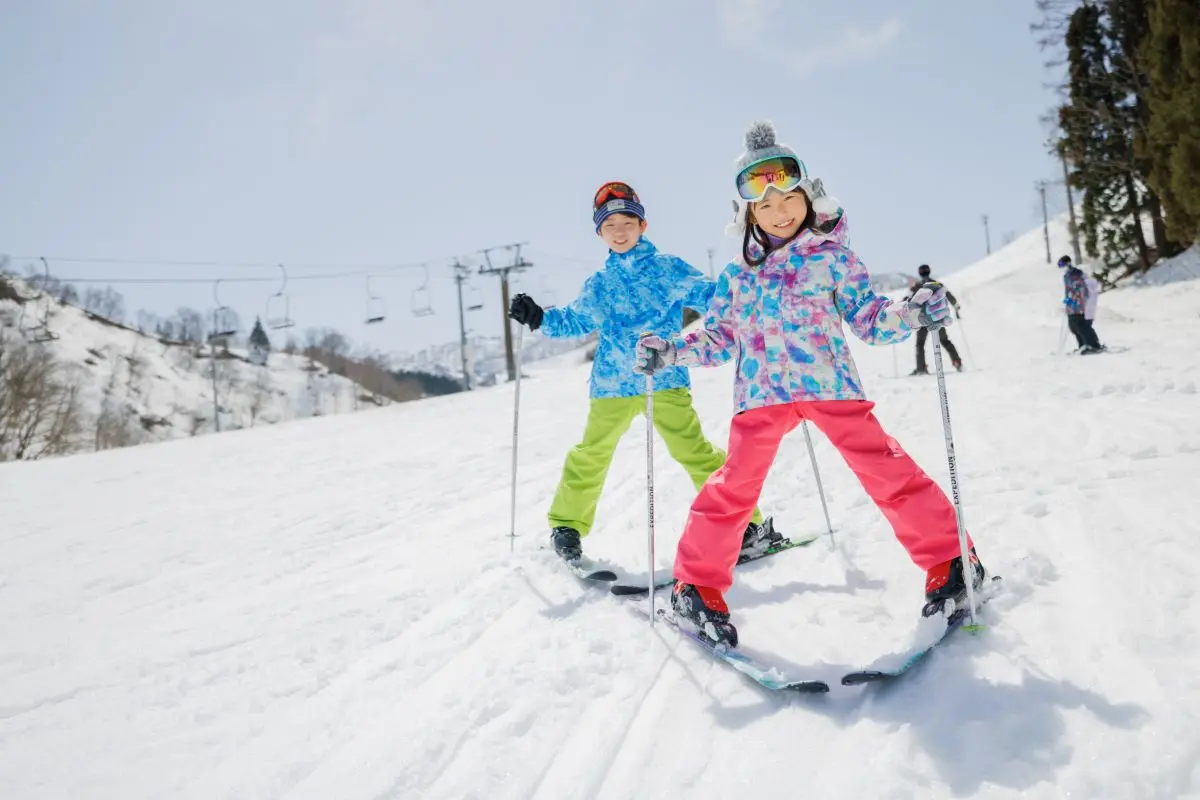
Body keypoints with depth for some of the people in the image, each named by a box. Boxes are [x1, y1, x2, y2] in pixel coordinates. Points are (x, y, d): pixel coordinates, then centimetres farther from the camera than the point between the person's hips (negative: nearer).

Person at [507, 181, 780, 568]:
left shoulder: (670, 268, 4)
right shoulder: (597, 285, 13)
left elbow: (709, 296, 4)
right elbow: (575, 322, 23)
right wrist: (539, 318, 10)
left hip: (665, 379, -3)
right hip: (612, 384, 3)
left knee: (693, 450, -12)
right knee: (591, 455, 7)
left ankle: (747, 523, -2)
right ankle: (566, 524, 26)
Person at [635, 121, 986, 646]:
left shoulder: (833, 257, 8)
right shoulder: (738, 276, 15)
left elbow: (868, 318, 5)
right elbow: (717, 338, 18)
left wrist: (913, 314, -14)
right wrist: (669, 352, 4)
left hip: (830, 383, -1)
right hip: (761, 392, 2)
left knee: (886, 469, -6)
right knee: (734, 485, -5)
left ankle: (951, 564, 10)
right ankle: (697, 585, 8)